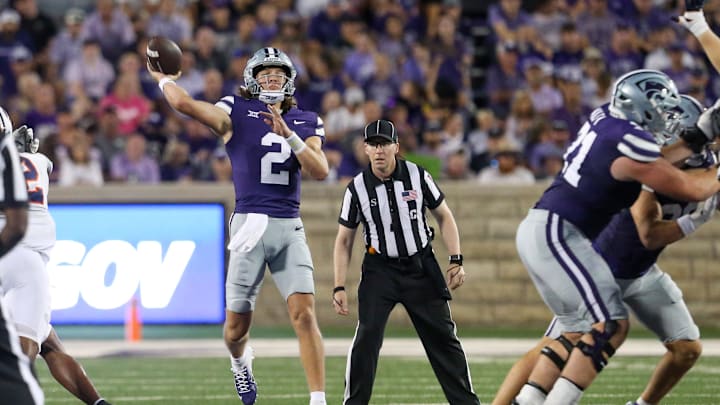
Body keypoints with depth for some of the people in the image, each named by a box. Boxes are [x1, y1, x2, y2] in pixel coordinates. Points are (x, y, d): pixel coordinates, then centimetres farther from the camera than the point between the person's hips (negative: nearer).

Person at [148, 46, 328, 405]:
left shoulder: (305, 122, 13)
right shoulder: (236, 113, 1)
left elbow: (320, 171, -2)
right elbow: (184, 103, -12)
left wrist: (287, 135, -13)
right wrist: (164, 78, 7)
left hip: (290, 227, 2)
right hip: (250, 224, -2)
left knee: (304, 313, -12)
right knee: (237, 325, 4)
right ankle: (240, 362, 40)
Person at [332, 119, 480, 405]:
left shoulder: (417, 176, -7)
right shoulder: (357, 188, -8)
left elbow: (444, 217, 5)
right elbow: (344, 240, 1)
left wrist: (456, 261, -3)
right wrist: (339, 287, -5)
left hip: (421, 266, 1)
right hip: (380, 270, -1)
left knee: (442, 336, 4)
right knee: (367, 336, -16)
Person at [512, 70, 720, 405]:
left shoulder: (606, 117, 8)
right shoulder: (630, 144, -16)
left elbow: (650, 165, 22)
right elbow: (690, 190, -8)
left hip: (537, 230, 10)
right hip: (556, 232, -10)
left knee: (583, 329, 14)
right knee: (611, 325, -12)